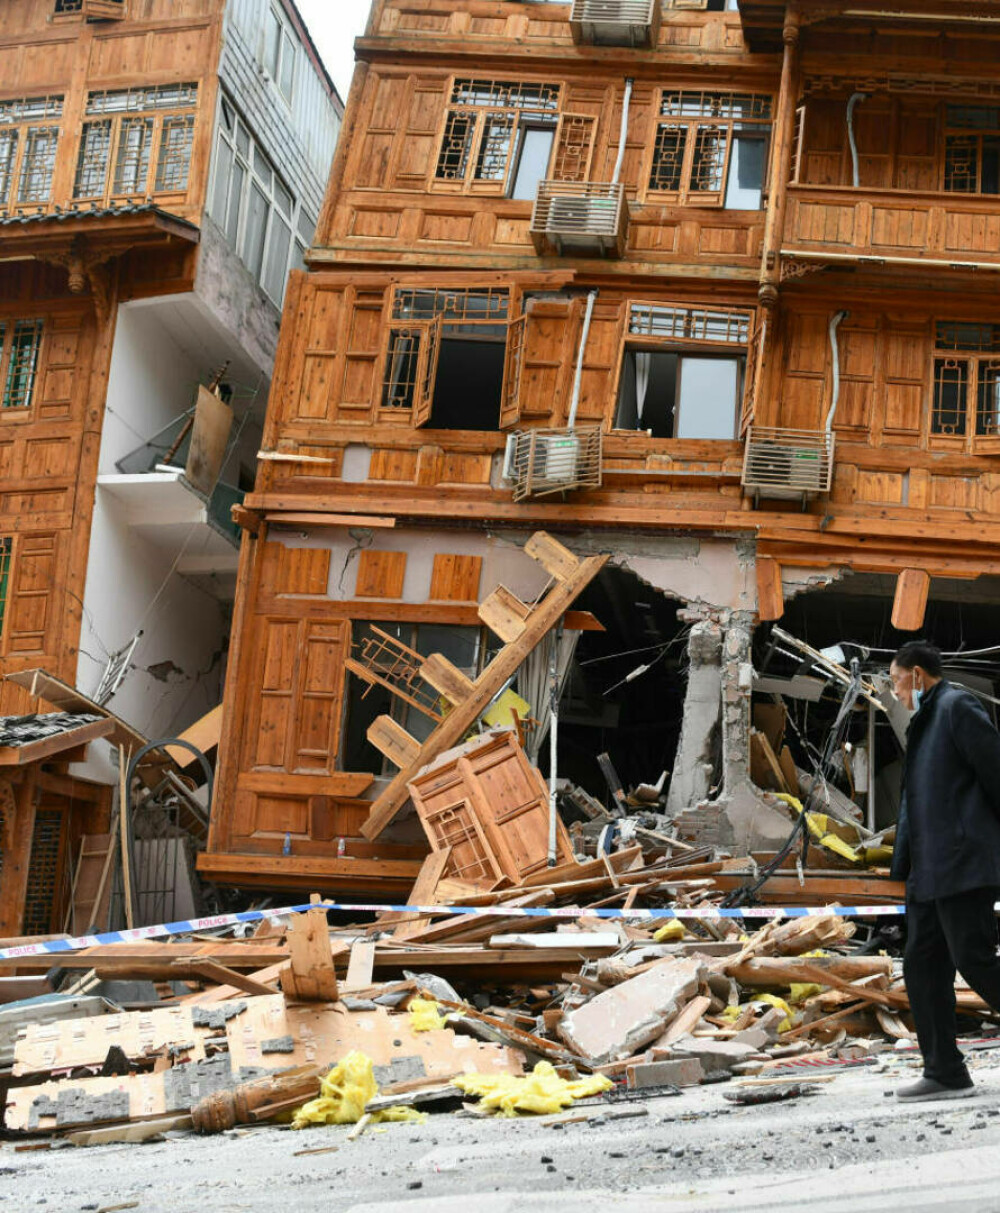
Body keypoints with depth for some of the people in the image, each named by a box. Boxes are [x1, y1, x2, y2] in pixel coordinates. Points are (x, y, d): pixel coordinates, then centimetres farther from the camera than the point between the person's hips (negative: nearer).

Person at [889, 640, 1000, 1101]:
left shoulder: (958, 707, -7)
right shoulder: (926, 721, 21)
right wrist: (904, 863, 17)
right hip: (929, 870, 10)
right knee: (922, 965, 5)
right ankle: (944, 1073, 7)